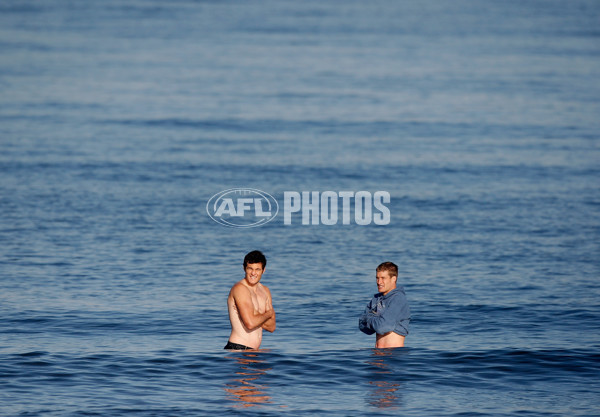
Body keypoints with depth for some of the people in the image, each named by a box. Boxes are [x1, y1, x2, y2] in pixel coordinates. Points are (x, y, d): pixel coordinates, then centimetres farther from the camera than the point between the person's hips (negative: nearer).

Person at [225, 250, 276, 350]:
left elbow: (272, 327, 10)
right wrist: (269, 313, -1)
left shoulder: (265, 291, 16)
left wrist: (255, 315, -7)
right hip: (237, 349, -8)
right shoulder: (240, 288, -9)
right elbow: (250, 323, -19)